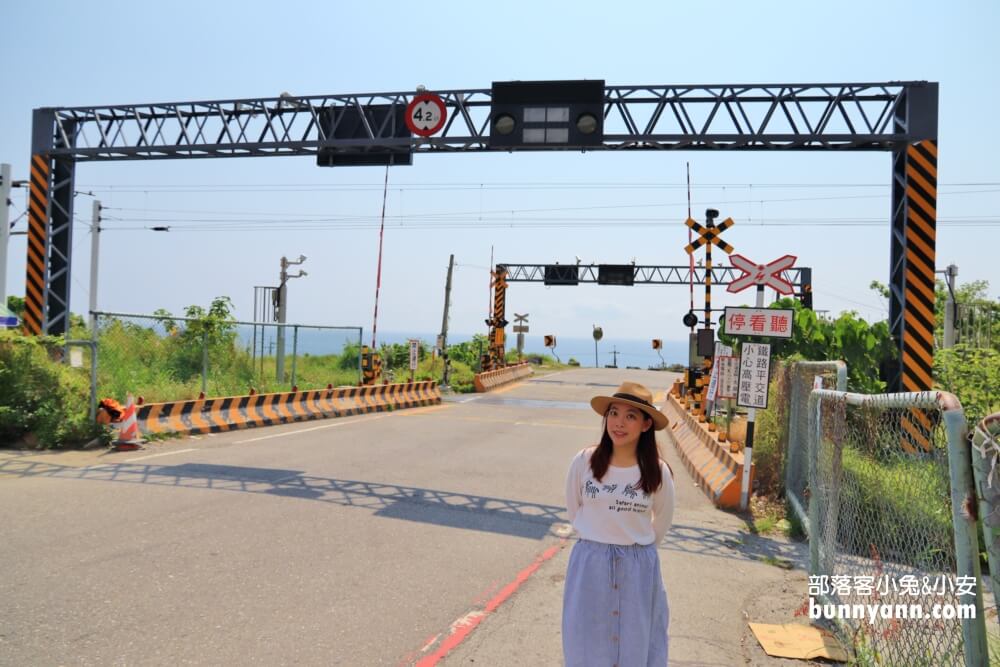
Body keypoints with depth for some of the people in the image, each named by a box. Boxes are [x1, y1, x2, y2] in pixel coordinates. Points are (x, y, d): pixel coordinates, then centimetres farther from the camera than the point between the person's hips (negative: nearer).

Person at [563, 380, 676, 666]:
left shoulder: (658, 471, -10)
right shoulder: (584, 461, -11)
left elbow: (663, 521, 8)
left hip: (638, 567, 0)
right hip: (589, 563, 0)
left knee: (635, 642, 13)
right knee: (588, 642, 13)